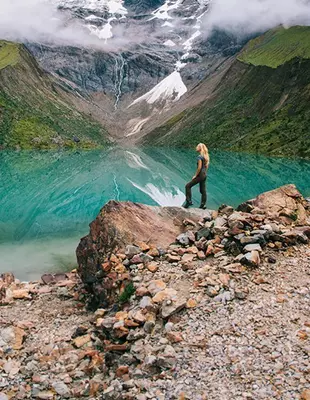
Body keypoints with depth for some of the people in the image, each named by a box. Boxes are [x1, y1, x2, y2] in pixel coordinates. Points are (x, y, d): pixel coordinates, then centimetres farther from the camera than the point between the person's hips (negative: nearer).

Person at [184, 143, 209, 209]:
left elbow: (199, 167, -21)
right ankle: (203, 204, 12)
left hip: (200, 175, -9)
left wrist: (195, 175, -14)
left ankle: (189, 201, -6)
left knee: (188, 186, -2)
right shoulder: (206, 156, 11)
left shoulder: (200, 157, -16)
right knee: (203, 190, 12)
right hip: (204, 175, 9)